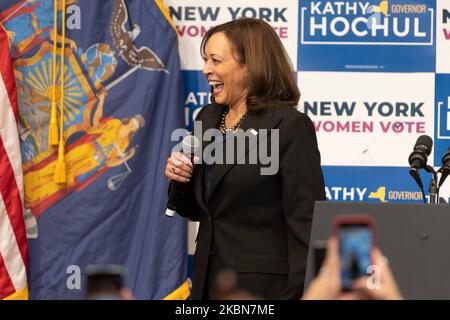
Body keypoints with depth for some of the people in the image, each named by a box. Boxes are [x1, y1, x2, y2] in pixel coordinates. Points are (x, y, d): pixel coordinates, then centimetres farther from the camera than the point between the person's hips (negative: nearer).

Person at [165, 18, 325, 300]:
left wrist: (299, 295, -19)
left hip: (264, 286, -7)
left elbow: (307, 224, -15)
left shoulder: (290, 126, -13)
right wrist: (180, 179, -2)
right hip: (209, 280, 7)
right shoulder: (208, 118, 9)